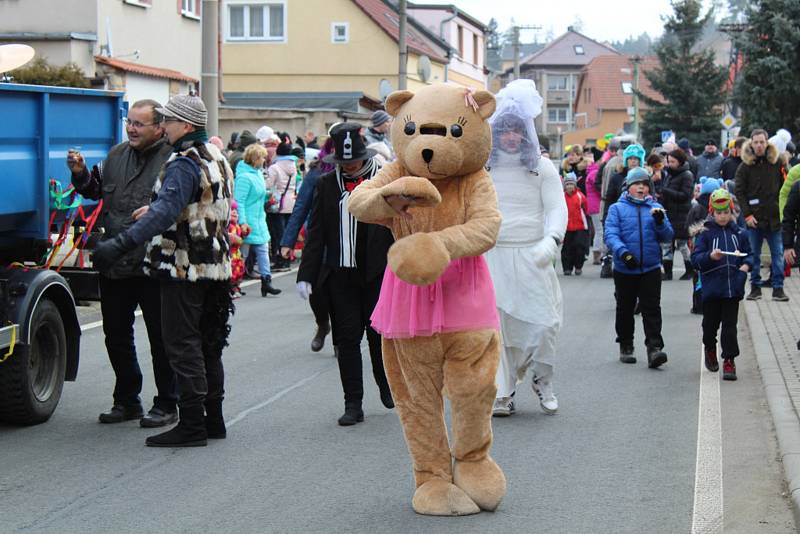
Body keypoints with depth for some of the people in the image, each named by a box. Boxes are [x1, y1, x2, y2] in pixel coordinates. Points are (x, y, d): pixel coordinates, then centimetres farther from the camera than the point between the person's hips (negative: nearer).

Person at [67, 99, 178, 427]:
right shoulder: (117, 155, 12)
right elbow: (96, 191, 23)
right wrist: (81, 175, 5)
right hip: (114, 265, 7)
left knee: (161, 338, 4)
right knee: (116, 335, 15)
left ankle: (166, 405, 15)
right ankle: (127, 400, 28)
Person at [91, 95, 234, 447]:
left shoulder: (184, 164, -18)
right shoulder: (215, 157, 13)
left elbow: (165, 212, -31)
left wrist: (121, 244, -37)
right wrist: (153, 210, 24)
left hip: (185, 268, -10)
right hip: (215, 265, 10)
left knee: (183, 346, -5)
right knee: (207, 344, 15)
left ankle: (191, 425, -5)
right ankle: (213, 419, 22)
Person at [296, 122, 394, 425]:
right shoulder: (327, 184, 6)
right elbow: (316, 233, 6)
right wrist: (306, 275, 0)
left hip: (378, 274, -1)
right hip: (340, 275, 1)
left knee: (378, 333, 5)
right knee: (347, 337, 1)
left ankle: (385, 384, 33)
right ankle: (353, 404, 7)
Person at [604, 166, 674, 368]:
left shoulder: (655, 208, 8)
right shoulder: (617, 209, 1)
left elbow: (668, 237, 3)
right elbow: (610, 235, -11)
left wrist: (660, 222, -17)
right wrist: (623, 252, -28)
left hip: (651, 269, 1)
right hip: (624, 270, 0)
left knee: (652, 309, -7)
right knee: (625, 309, 12)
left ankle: (654, 348, -12)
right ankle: (625, 346, 27)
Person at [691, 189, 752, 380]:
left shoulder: (739, 233, 6)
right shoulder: (705, 233, -2)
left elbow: (748, 254, 14)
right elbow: (696, 258, -8)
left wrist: (746, 265, -6)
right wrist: (710, 256, -25)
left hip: (733, 287, 1)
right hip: (711, 287, -1)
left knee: (730, 325, 0)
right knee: (711, 322, 11)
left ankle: (729, 361, 3)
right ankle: (710, 348, 39)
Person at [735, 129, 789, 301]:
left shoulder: (776, 162, 4)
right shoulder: (745, 166, 1)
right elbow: (739, 192, -1)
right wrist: (747, 214, -9)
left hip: (774, 216, 1)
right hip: (754, 218, -1)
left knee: (778, 254, -1)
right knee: (754, 255, 5)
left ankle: (778, 288, 4)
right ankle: (755, 287, 14)